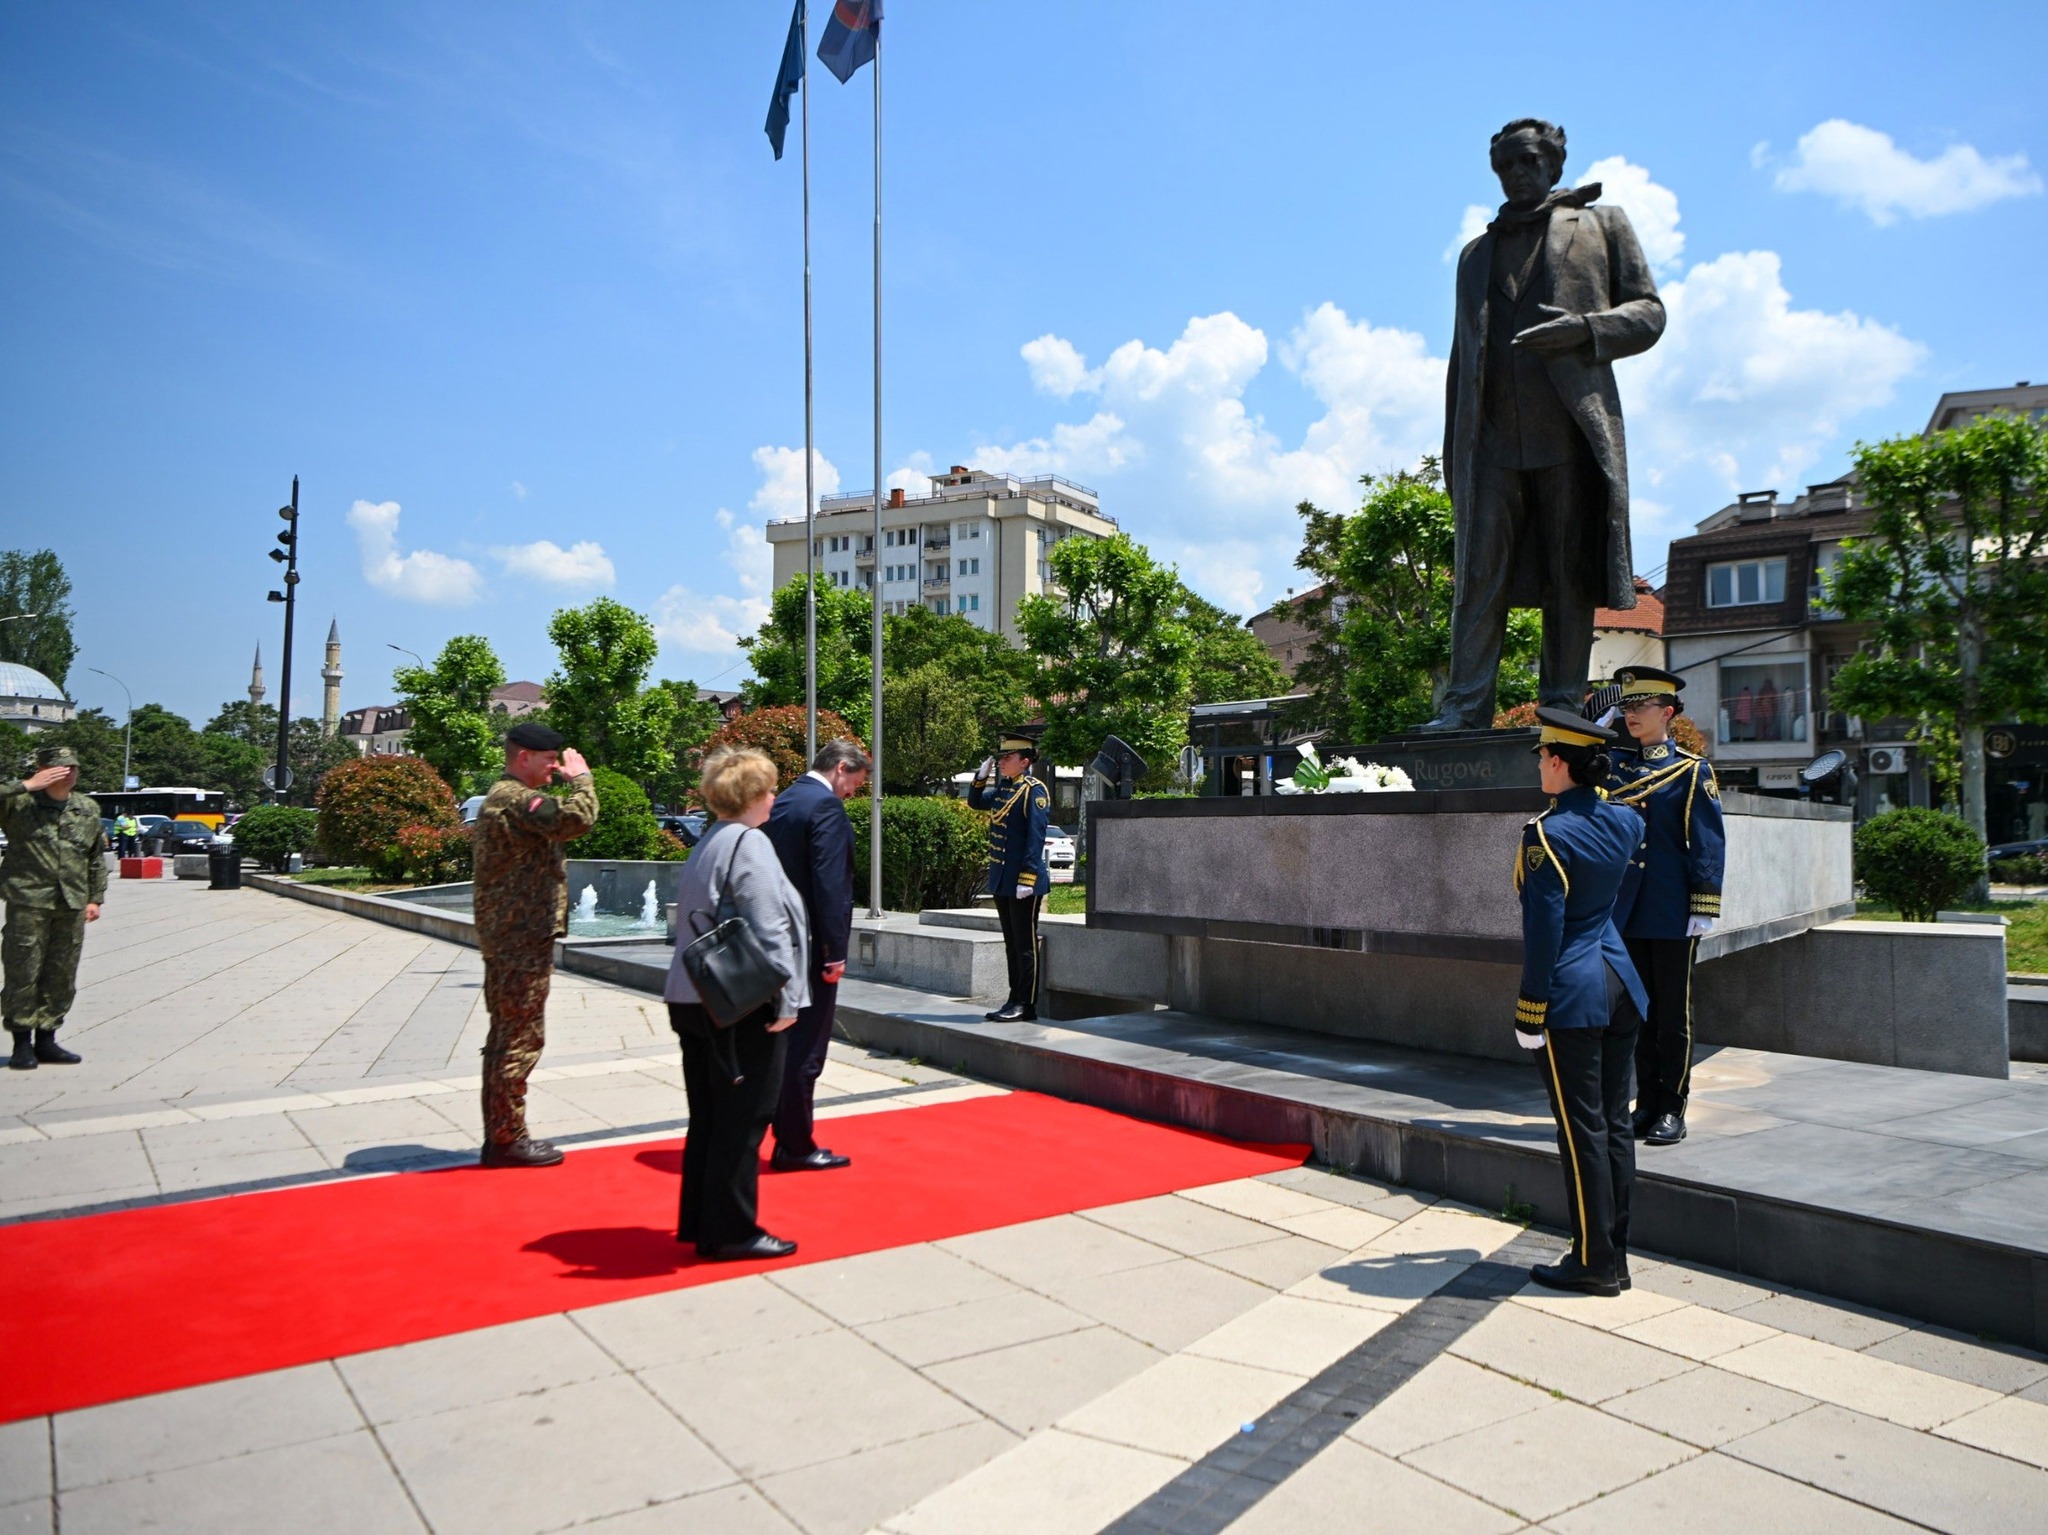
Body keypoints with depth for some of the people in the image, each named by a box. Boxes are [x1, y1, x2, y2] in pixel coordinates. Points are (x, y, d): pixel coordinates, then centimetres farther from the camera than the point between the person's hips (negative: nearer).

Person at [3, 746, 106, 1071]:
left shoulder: (88, 809, 12)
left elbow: (96, 858, 17)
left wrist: (95, 898, 13)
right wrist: (27, 786, -18)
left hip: (72, 907, 4)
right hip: (27, 902, -4)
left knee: (61, 978, 7)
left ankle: (46, 1040, 17)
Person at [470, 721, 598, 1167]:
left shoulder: (496, 797, 18)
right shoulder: (518, 799, -16)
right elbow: (577, 818, -30)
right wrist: (580, 777, -14)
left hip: (503, 935, 11)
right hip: (524, 936, -11)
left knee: (505, 1035, 15)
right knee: (521, 1038, -5)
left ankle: (498, 1135, 22)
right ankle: (507, 1139, 2)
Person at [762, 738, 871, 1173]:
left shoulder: (781, 803, 13)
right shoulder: (826, 806, -14)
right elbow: (829, 883, -20)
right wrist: (835, 950, -19)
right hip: (811, 942, -9)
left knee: (788, 1042, 16)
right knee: (805, 1048, -1)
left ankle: (787, 1137, 24)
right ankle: (796, 1147, 7)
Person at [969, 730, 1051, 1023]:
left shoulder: (1034, 791, -12)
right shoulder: (1002, 788, 12)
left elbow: (1036, 837, -18)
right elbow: (975, 802, 29)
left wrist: (1027, 878, -23)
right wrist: (981, 776, 11)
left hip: (1023, 882, -8)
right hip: (1001, 880, 8)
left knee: (1025, 944, -1)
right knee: (1011, 944, 13)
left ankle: (1027, 1005, 4)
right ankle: (1015, 1001, 20)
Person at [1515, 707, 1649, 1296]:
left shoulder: (1547, 834, -17)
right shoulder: (1627, 821, 5)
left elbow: (1543, 931, -17)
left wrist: (1530, 1012, -11)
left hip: (1571, 996, -8)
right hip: (1620, 984, 8)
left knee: (1582, 1130, 1)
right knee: (1614, 1123, 13)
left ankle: (1595, 1263, 10)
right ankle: (1614, 1254, 22)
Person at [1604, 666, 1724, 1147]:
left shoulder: (1692, 770, -3)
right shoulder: (1615, 765, 9)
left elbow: (1708, 842, -6)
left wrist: (1703, 909, -10)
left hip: (1674, 917, -4)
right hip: (1627, 913, 4)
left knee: (1674, 1015, 4)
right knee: (1640, 1013, 11)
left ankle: (1672, 1109, 13)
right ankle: (1647, 1103, 20)